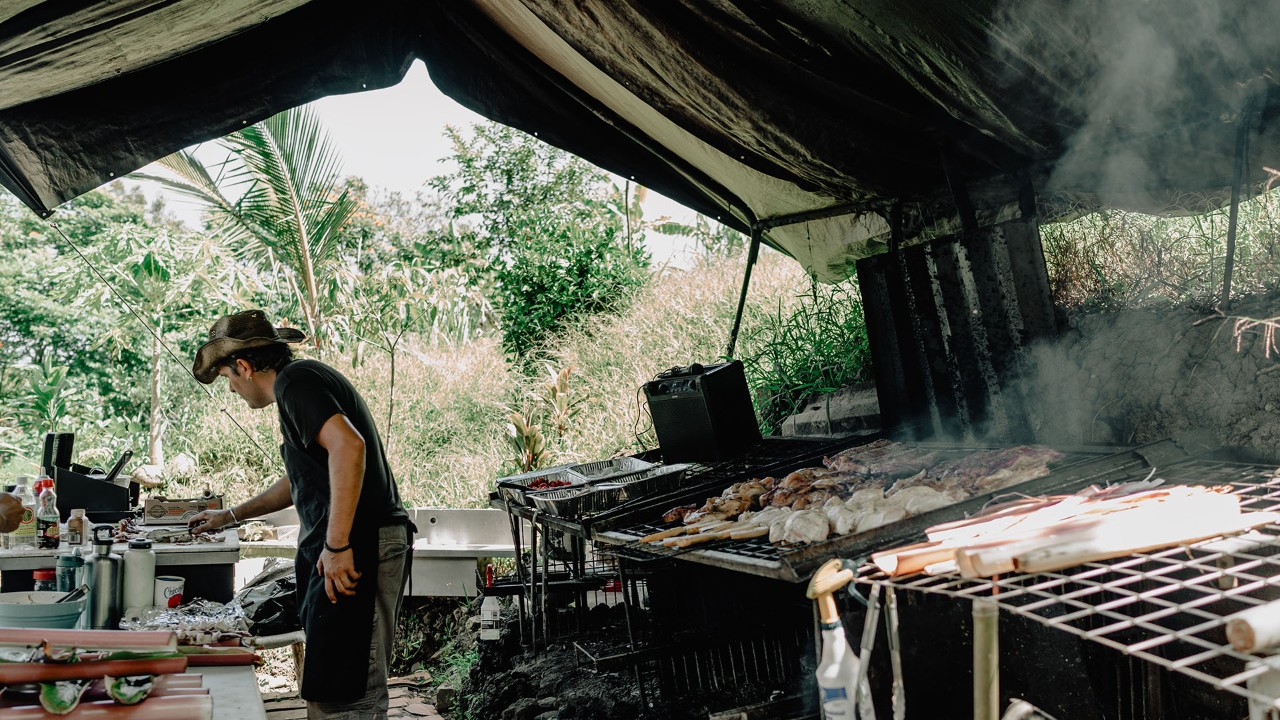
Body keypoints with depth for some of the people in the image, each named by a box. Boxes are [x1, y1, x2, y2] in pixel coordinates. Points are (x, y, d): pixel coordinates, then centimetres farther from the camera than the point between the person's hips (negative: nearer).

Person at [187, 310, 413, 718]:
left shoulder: (294, 380, -9)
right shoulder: (308, 380, 24)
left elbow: (348, 445, -27)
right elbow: (299, 482, 36)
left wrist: (337, 545, -26)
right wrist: (231, 516, 42)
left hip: (359, 545, -11)